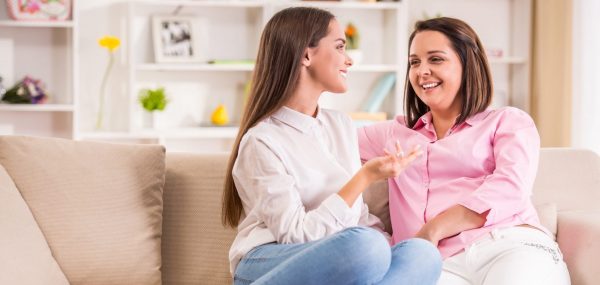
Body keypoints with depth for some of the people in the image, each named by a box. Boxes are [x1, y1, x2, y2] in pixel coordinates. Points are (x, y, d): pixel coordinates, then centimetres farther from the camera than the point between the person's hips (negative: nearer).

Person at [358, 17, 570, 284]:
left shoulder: (508, 121, 17)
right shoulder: (395, 133, 30)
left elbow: (510, 188, -2)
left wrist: (433, 230, -11)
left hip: (513, 247, -2)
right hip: (440, 263, 2)